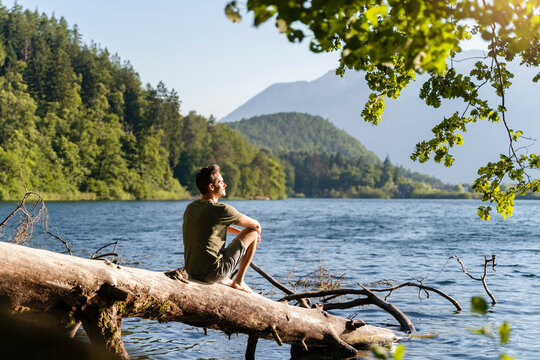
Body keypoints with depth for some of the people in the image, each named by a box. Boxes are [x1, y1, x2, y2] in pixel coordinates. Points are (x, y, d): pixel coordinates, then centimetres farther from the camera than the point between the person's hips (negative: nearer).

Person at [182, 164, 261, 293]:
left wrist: (239, 232, 26)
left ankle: (223, 280, 29)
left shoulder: (190, 208, 7)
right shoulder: (221, 210, -15)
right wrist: (256, 234, 21)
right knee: (253, 233, 3)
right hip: (213, 273, -8)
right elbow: (256, 225, -1)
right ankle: (238, 282, 10)